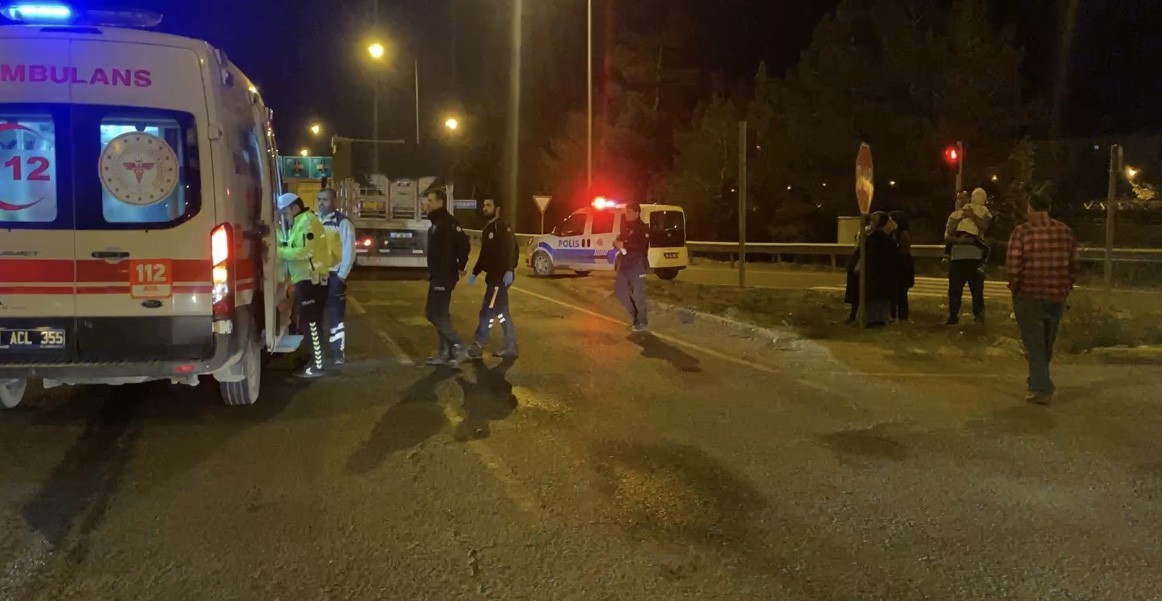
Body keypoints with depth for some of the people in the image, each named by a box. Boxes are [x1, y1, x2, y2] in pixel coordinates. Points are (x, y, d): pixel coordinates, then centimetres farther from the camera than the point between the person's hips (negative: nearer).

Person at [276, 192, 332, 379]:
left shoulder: (307, 222, -13)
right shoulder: (301, 223, 20)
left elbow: (304, 252, -22)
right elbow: (294, 247, 14)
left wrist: (278, 251, -15)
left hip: (310, 280, -10)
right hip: (307, 279, 10)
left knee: (311, 323, -8)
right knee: (309, 323, 15)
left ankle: (317, 366, -5)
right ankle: (315, 360, 23)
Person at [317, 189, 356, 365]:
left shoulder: (343, 222, -8)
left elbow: (349, 251, -10)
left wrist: (342, 275, -13)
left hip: (334, 275, -5)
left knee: (336, 314, 0)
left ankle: (339, 351, 7)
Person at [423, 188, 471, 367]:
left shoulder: (447, 222, -17)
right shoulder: (437, 223, 14)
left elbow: (462, 242, -26)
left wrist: (461, 267, -22)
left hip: (444, 276, -10)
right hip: (438, 276, 10)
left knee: (436, 314, -9)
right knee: (439, 314, 13)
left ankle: (458, 347, -3)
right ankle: (445, 352, 18)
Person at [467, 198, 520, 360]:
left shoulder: (503, 228, -11)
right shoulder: (487, 229, 19)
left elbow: (512, 250, -22)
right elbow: (484, 255, 24)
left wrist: (509, 270, -32)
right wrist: (474, 273, 17)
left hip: (501, 276, -10)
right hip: (493, 276, 10)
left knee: (488, 311, -7)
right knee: (501, 312, 11)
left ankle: (478, 346, -3)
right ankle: (511, 347, 17)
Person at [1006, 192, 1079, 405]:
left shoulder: (1022, 232, -12)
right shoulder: (1065, 231, 2)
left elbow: (1014, 266, -16)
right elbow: (1075, 265, 4)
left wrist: (1014, 287, 0)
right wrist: (1065, 288, 15)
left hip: (1029, 296, -4)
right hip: (1057, 297, 4)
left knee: (1034, 343, 4)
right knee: (1047, 344, 20)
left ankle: (1040, 389, 0)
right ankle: (1038, 380, 38)